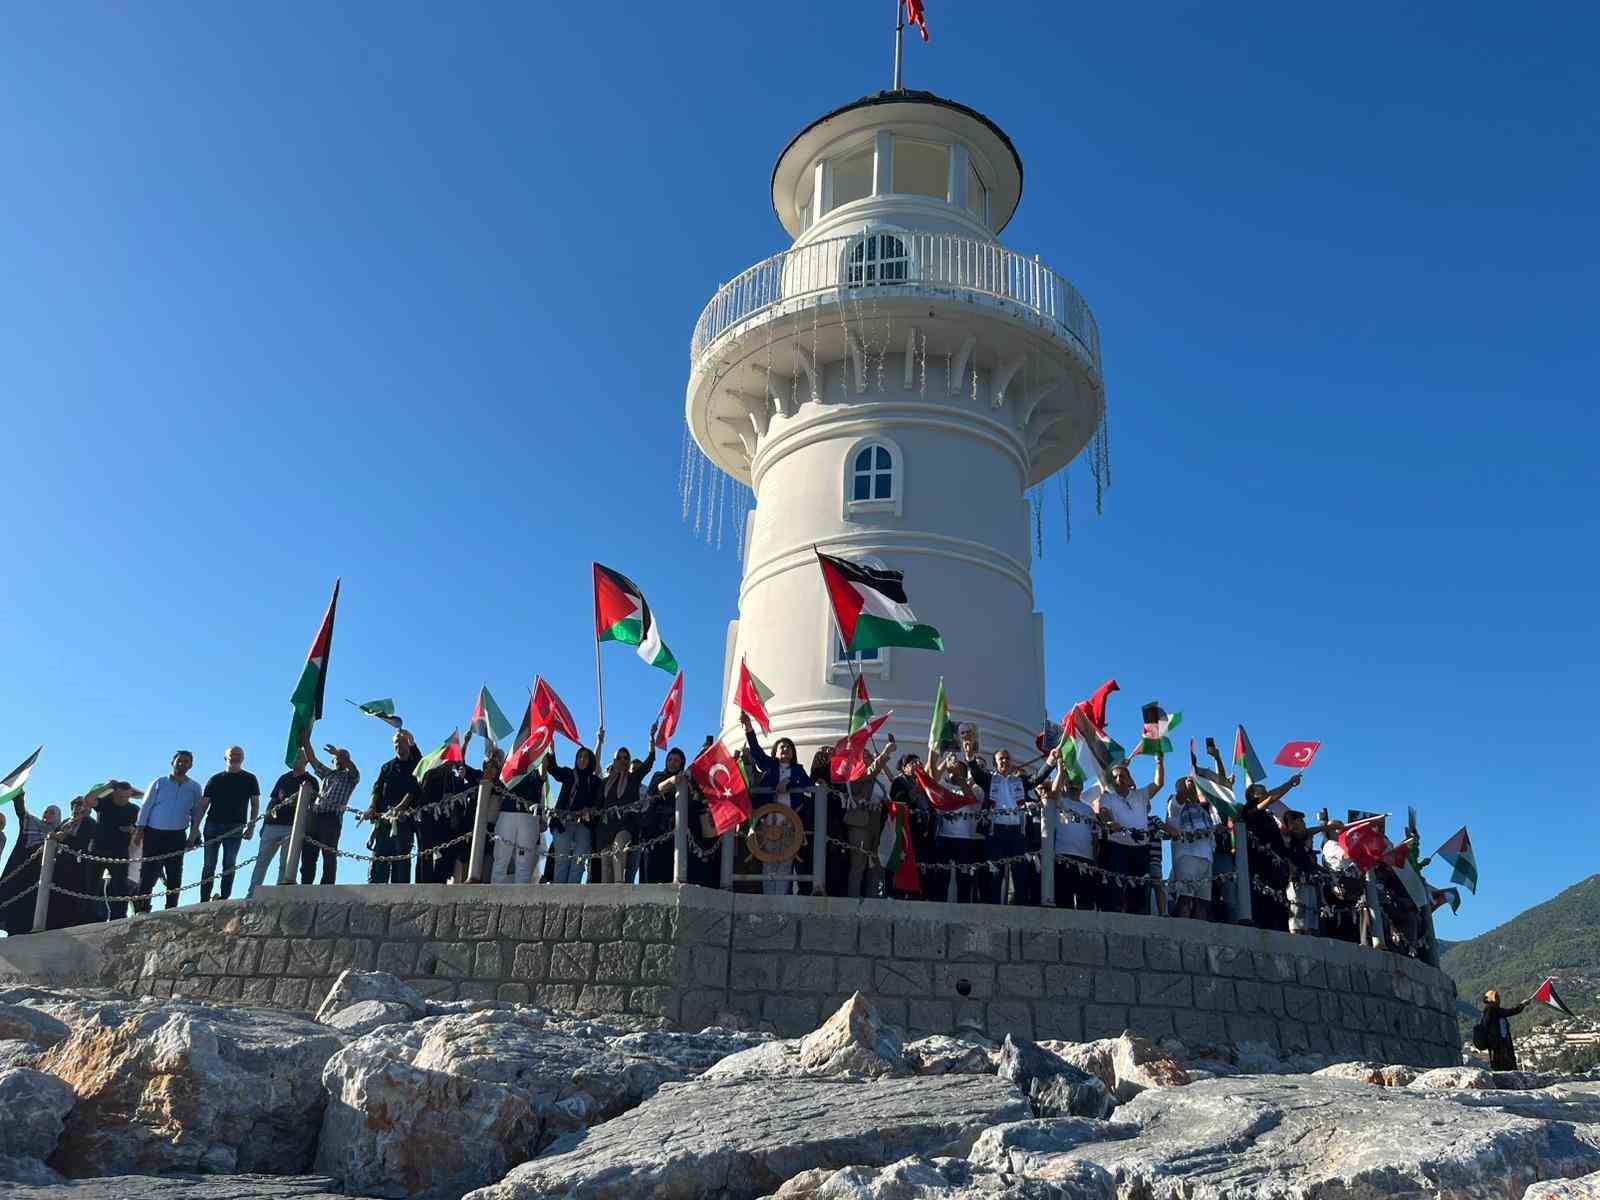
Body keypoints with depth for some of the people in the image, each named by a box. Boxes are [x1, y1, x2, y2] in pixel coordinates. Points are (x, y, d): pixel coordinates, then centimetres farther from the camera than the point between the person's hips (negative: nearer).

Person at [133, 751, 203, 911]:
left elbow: (196, 814, 12)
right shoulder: (159, 783, 8)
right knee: (148, 872, -5)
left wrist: (193, 836, 3)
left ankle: (171, 908, 4)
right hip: (154, 833, -1)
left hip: (177, 837, 1)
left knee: (174, 875, 0)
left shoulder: (194, 788, 11)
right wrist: (139, 830, -4)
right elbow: (146, 807, 5)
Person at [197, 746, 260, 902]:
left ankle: (224, 898, -7)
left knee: (229, 865, -6)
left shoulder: (249, 779, 10)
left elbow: (255, 804, 10)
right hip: (213, 825, 2)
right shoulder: (215, 779, 13)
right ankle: (204, 900, 3)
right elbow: (203, 805, 11)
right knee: (208, 865, 1)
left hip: (235, 828, -1)